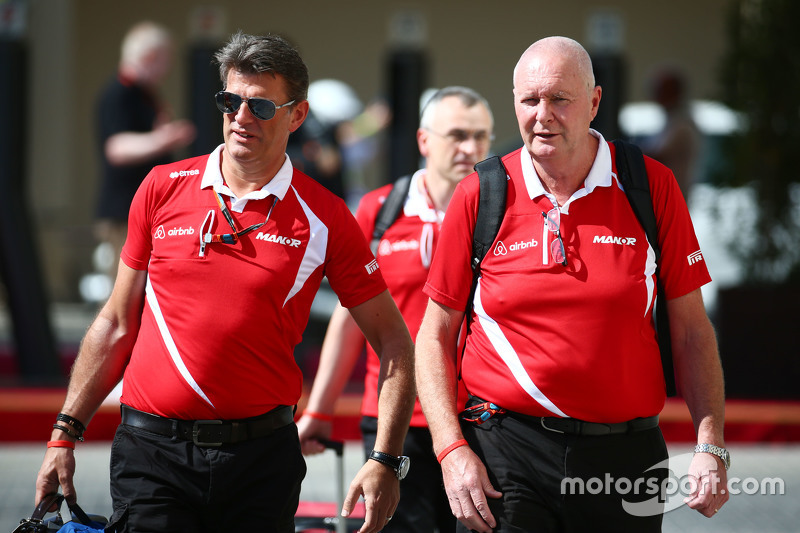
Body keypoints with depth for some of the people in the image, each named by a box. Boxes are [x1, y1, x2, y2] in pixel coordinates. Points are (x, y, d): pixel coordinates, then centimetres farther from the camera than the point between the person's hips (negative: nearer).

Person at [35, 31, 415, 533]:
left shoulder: (324, 218, -1)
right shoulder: (163, 188, 5)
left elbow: (393, 343, 3)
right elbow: (117, 324, 11)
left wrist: (386, 462, -8)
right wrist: (66, 433, 7)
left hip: (261, 454, 0)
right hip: (152, 451, 1)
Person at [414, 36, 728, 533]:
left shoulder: (652, 188, 1)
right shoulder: (479, 196, 1)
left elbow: (690, 328, 6)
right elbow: (435, 336, 6)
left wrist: (711, 445, -4)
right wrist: (452, 450, -6)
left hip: (624, 453, 1)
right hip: (504, 454, -1)